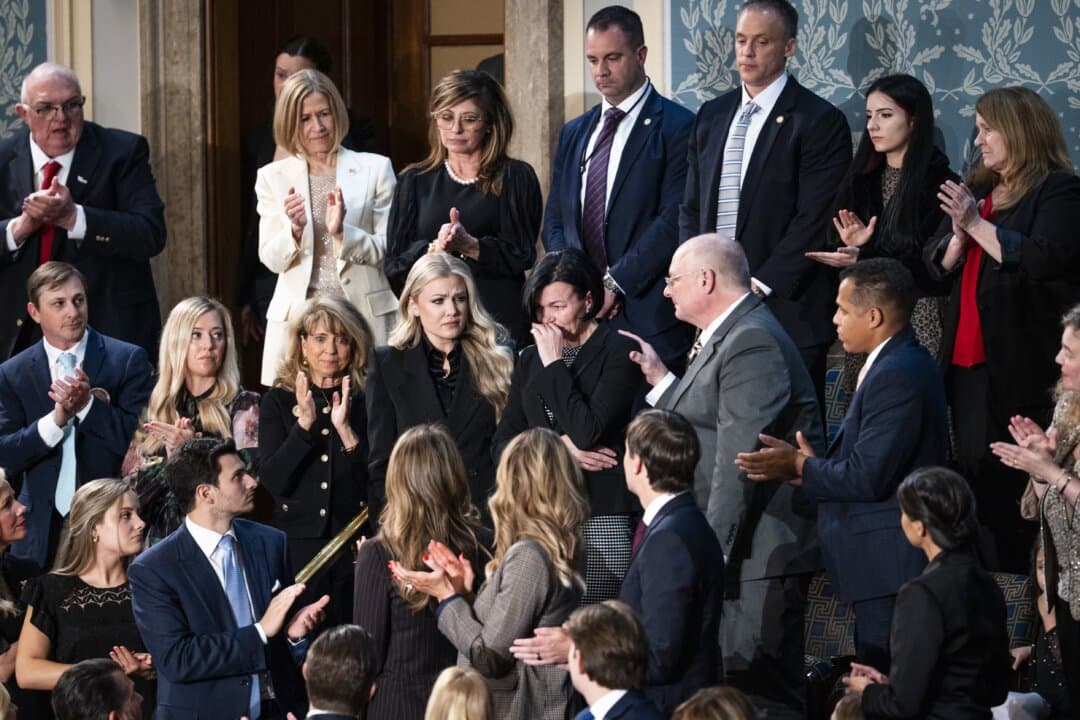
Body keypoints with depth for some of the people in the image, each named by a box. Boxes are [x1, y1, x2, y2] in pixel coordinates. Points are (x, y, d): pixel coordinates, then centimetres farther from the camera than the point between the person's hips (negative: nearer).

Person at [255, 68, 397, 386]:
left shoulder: (375, 169, 6)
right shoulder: (273, 177, 9)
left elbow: (389, 250, 3)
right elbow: (271, 259, 5)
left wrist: (343, 233, -15)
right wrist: (295, 230, -15)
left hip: (364, 313, -1)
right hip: (296, 317, 1)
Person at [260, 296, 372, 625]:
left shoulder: (366, 401, 3)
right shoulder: (278, 402, 6)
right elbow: (272, 480, -3)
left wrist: (346, 429, -15)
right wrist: (304, 424, -14)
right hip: (299, 540, 0)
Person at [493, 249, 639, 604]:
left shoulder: (618, 352, -1)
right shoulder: (530, 360, 18)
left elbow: (587, 431, -14)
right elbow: (502, 444, 13)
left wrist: (554, 365, -6)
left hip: (601, 519, -5)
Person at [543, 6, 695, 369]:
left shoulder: (676, 127, -3)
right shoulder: (574, 133, 18)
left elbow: (674, 221, -11)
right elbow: (555, 221, 18)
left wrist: (615, 283, -13)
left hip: (647, 316, -5)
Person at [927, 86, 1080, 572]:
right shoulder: (978, 190, 19)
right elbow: (937, 265, 17)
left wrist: (978, 225, -16)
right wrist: (959, 236, -4)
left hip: (1020, 365, -8)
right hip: (969, 362, 8)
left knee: (1011, 482, -9)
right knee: (975, 474, 9)